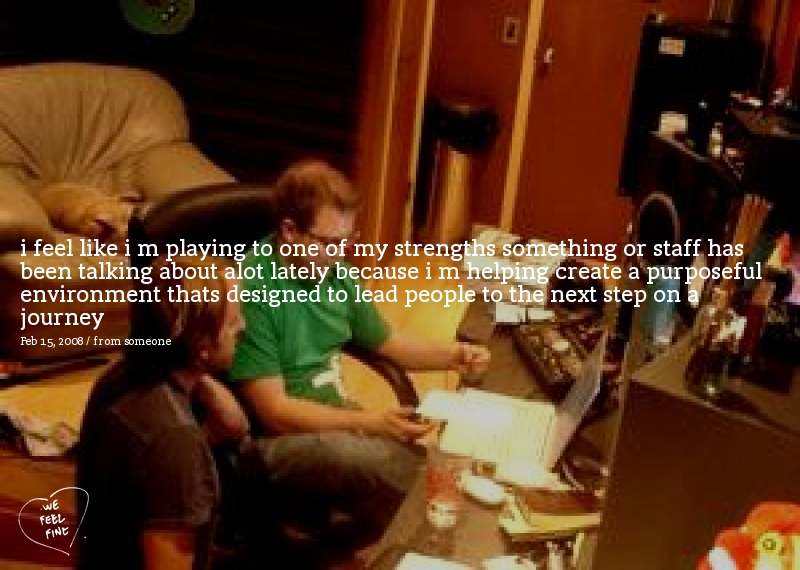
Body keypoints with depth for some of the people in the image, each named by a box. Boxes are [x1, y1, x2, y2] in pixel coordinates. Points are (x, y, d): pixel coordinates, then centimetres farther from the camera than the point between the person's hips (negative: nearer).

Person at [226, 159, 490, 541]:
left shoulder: (334, 272, 2)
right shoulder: (250, 290, -22)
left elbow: (386, 342, 18)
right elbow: (274, 412, -21)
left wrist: (450, 355, 0)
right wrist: (371, 423, -27)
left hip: (333, 416, 7)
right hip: (274, 439, -7)